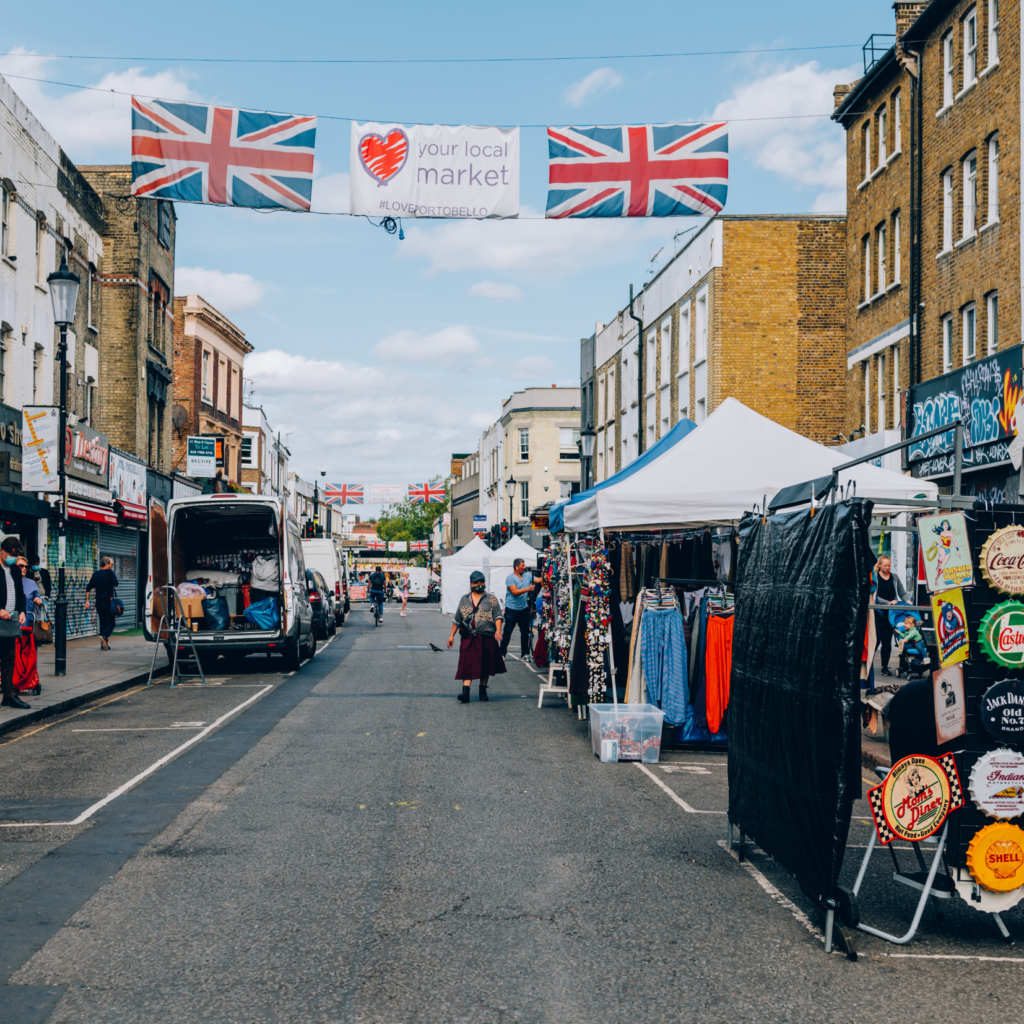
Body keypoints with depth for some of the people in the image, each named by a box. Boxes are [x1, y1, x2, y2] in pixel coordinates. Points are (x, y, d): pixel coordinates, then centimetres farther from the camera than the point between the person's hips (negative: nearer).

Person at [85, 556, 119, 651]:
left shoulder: (95, 574, 10)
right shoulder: (110, 573, -6)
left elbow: (88, 588, 6)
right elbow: (115, 583, -17)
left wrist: (87, 601, 7)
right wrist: (115, 577, 4)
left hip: (99, 602, 5)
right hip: (108, 601, -5)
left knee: (102, 622, 12)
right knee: (111, 622, 1)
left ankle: (104, 645, 10)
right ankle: (104, 636, -26)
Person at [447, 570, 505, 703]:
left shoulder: (491, 599, 7)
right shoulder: (464, 599, 14)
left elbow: (497, 616, -3)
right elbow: (457, 619, 18)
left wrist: (498, 630, -19)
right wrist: (451, 635, 15)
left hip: (487, 638, -1)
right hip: (468, 639, 1)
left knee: (485, 666, 8)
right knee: (468, 665, -10)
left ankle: (483, 690, 22)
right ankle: (465, 692, -17)